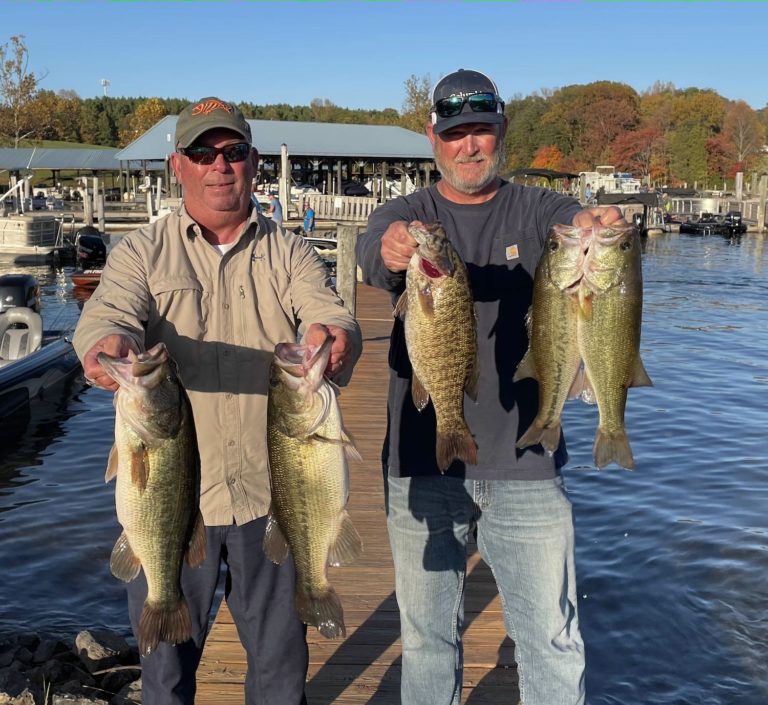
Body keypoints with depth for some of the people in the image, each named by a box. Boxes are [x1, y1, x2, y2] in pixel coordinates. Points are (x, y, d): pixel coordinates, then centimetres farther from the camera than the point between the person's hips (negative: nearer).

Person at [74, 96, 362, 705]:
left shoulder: (289, 254, 6)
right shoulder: (142, 252, 4)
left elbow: (330, 315, -10)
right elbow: (106, 314, -13)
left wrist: (334, 335, -36)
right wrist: (108, 342, -38)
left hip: (272, 494, 1)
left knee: (281, 655, 16)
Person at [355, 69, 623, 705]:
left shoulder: (535, 210, 4)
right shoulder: (408, 215, 5)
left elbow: (574, 224, -18)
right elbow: (371, 250, -18)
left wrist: (595, 225, -43)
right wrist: (390, 250, -43)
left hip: (526, 467, 0)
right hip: (421, 466, 1)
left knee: (553, 642, 6)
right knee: (427, 637, 14)